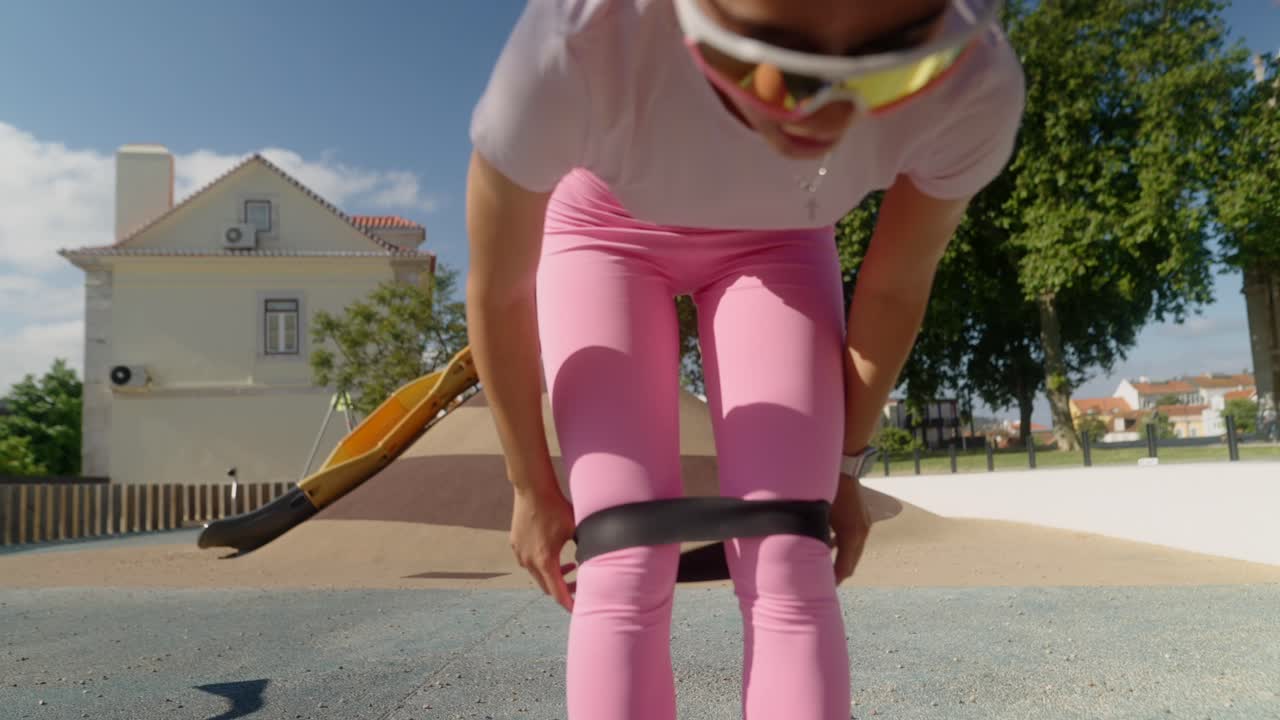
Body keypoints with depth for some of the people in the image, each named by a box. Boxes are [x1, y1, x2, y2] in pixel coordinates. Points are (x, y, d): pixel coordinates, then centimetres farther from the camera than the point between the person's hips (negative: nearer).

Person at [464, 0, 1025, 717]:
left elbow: (897, 288, -12)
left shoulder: (973, 83, -33)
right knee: (627, 571, -12)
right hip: (603, 226, -1)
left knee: (787, 572, -10)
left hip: (772, 238, 1)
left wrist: (840, 461, 1)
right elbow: (497, 289, -21)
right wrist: (533, 486, -7)